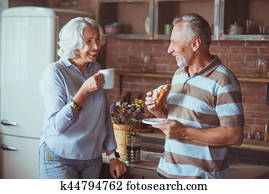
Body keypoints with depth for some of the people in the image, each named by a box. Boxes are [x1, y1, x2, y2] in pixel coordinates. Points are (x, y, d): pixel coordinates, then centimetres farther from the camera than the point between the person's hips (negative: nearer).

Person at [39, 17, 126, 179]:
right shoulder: (56, 72, -13)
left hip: (92, 159, 5)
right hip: (59, 158, -5)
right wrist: (85, 91, -24)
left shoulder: (97, 70, 5)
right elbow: (57, 125, -19)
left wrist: (113, 156, 9)